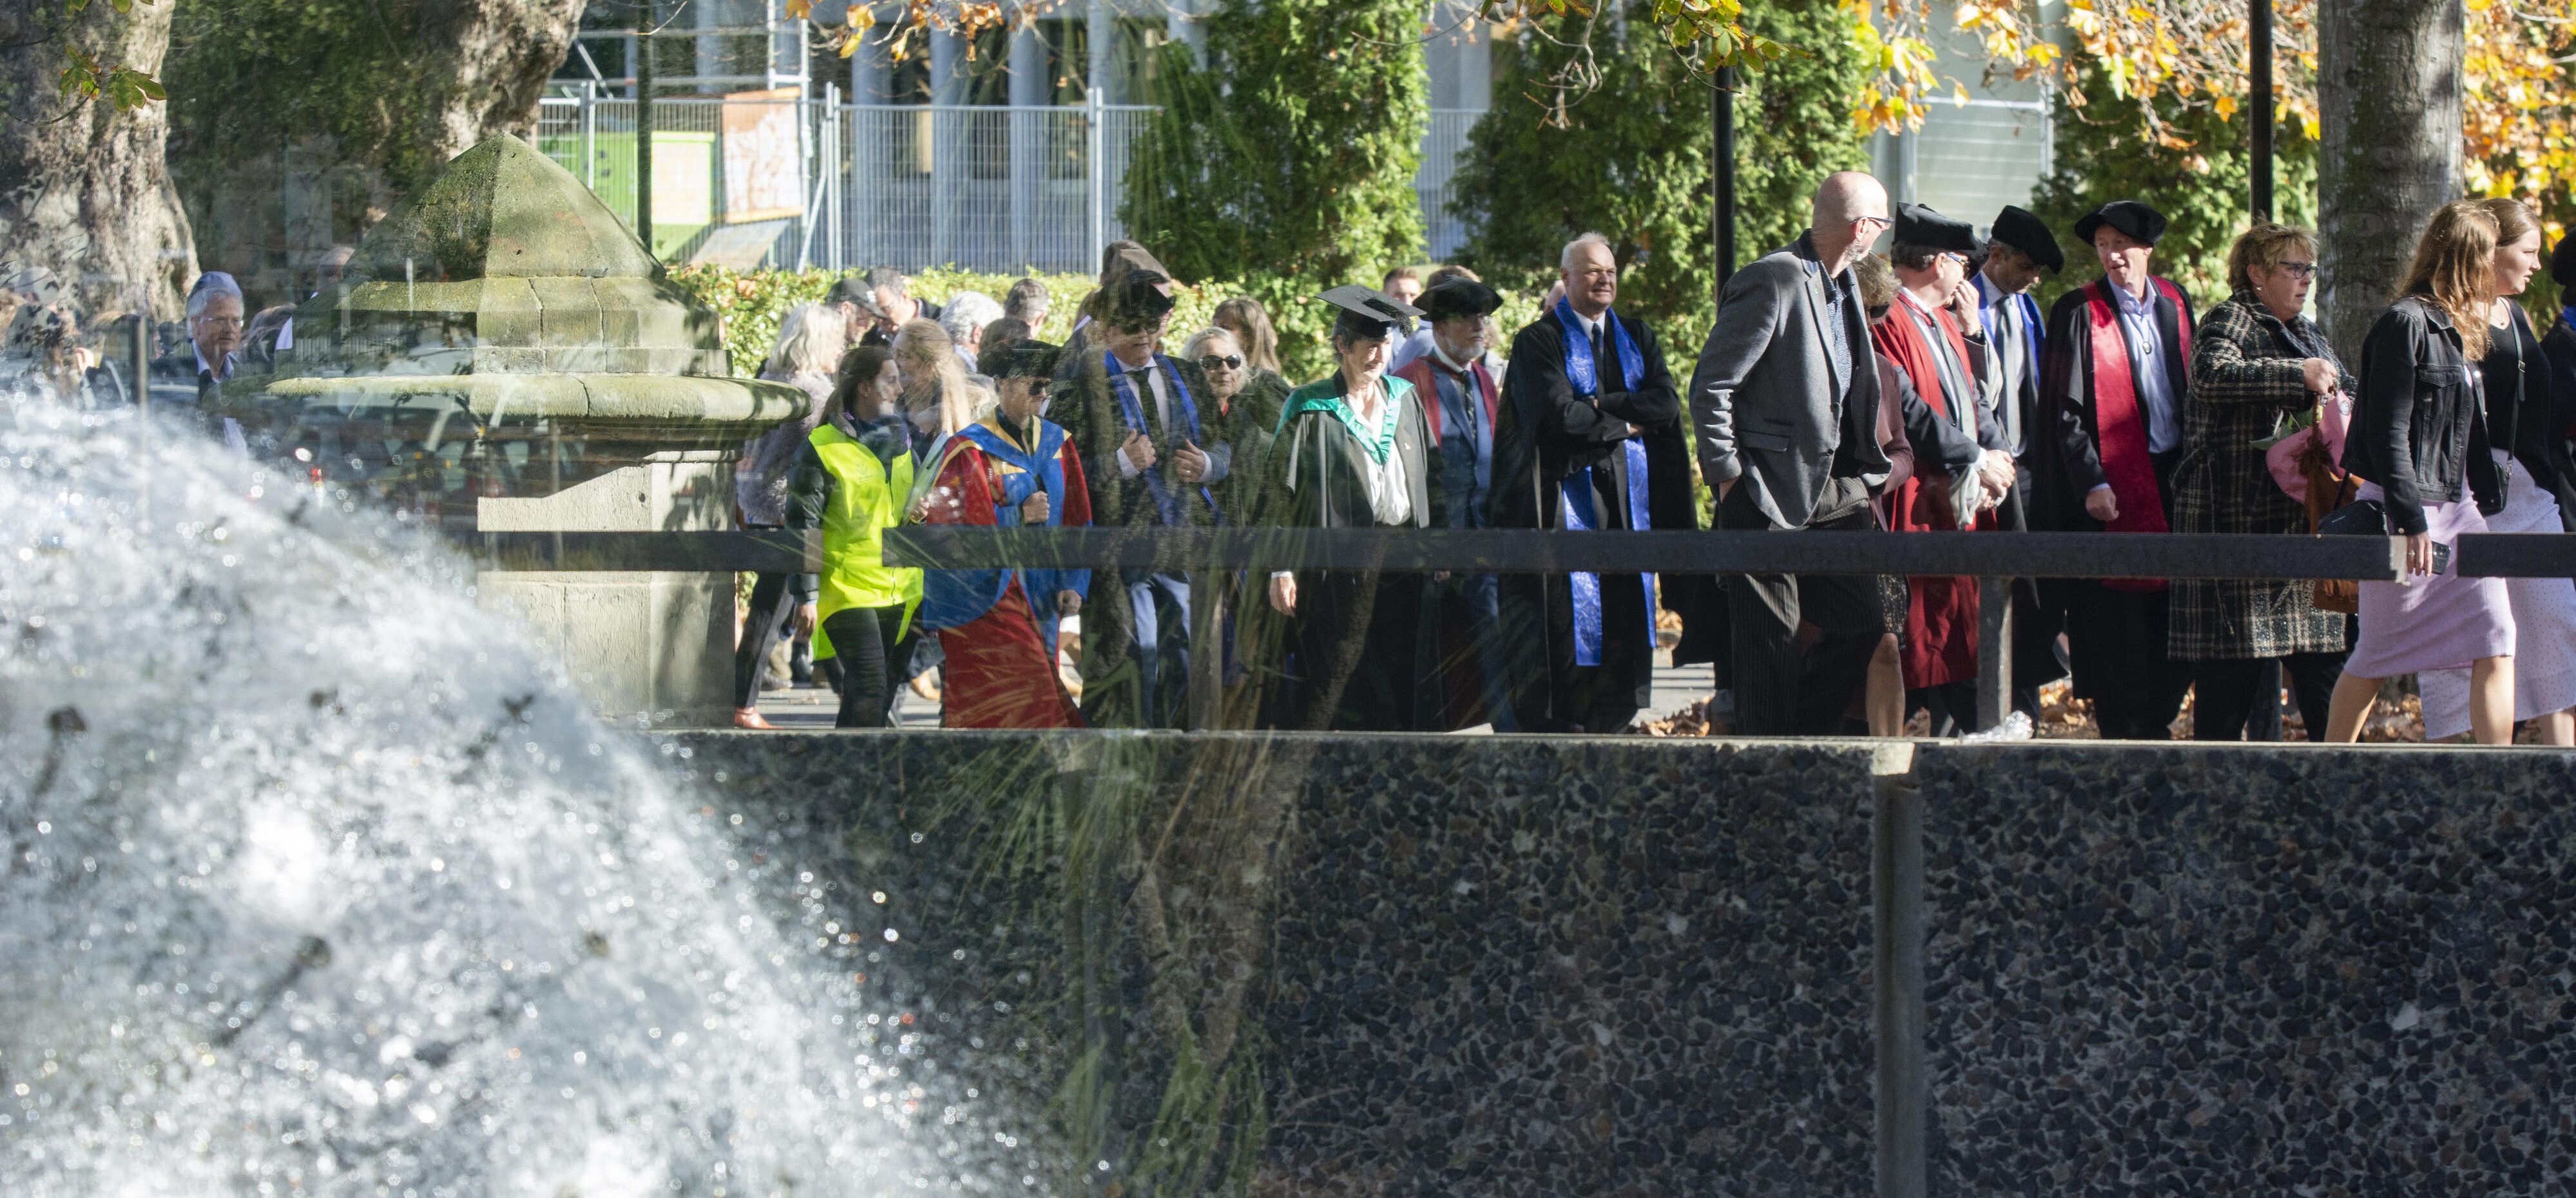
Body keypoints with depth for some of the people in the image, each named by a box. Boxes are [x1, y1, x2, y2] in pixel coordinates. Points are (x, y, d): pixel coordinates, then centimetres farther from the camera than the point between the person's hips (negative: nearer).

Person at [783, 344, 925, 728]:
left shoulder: (900, 440, 14)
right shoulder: (822, 448, -8)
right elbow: (802, 524, -8)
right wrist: (806, 596, -13)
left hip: (899, 591, 7)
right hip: (847, 591, -7)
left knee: (884, 689, 9)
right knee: (868, 687, -15)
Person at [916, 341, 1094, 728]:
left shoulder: (1057, 445, 9)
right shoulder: (971, 449, -9)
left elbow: (1075, 522, 13)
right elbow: (945, 521, -13)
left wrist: (1071, 584, 2)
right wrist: (1018, 516, -17)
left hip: (1037, 598, 6)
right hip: (982, 598, -6)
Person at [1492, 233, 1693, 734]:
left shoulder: (1637, 337, 15)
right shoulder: (1539, 341, -1)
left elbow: (1666, 405, 0)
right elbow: (1561, 416, -14)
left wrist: (1597, 406, -9)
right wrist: (1625, 423, -4)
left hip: (1629, 489, 5)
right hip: (1570, 489, -5)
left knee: (1626, 613, 2)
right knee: (1570, 612, -10)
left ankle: (1605, 725, 6)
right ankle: (1557, 728, -7)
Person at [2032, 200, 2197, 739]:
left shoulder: (2176, 304, 11)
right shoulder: (2078, 312, -4)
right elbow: (2066, 408, -7)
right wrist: (2092, 483, -15)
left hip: (2173, 475, 5)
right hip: (2114, 483, -5)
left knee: (2174, 609, 5)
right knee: (2116, 609, -3)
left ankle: (2157, 720, 16)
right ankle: (2120, 729, 4)